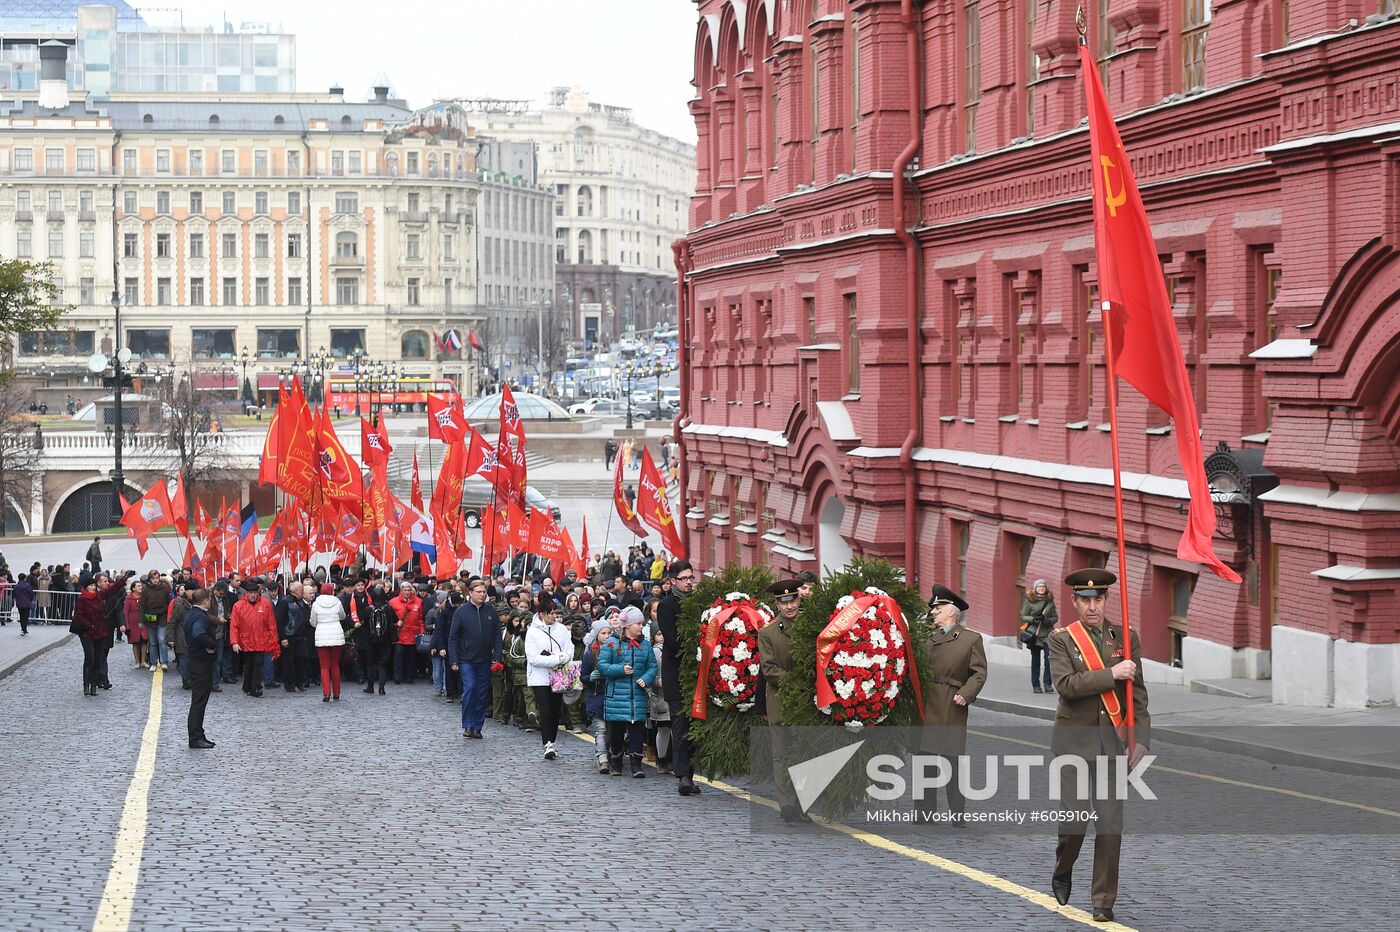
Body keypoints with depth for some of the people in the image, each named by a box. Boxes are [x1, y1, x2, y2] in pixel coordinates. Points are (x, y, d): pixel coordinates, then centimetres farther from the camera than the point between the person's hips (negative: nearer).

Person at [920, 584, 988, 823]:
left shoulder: (971, 639, 3)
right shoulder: (927, 638, 14)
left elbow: (979, 672, -1)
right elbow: (917, 668, 12)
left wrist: (966, 694, -14)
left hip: (952, 709, -4)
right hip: (926, 707, 4)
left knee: (953, 761, -2)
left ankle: (957, 814, 5)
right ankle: (925, 812, 14)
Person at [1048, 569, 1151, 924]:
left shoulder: (1125, 638, 6)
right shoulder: (1061, 639, -1)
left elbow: (1137, 693, 8)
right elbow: (1066, 685, -15)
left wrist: (1140, 738, -1)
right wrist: (1111, 673, -19)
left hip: (1113, 743, 2)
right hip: (1074, 741, -2)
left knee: (1111, 825, 0)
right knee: (1075, 817, -7)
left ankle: (1104, 902, 9)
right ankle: (1062, 871, 24)